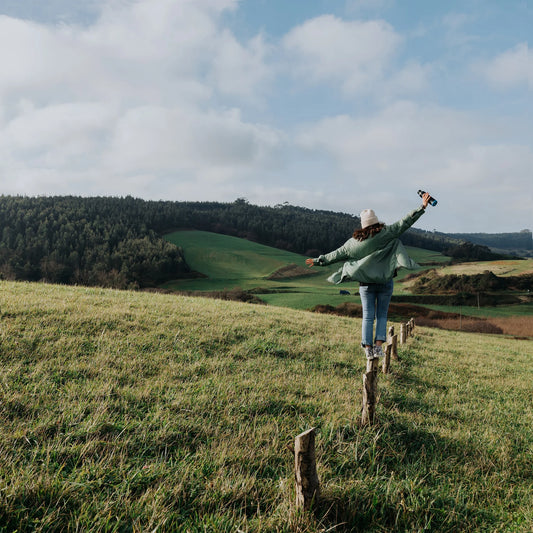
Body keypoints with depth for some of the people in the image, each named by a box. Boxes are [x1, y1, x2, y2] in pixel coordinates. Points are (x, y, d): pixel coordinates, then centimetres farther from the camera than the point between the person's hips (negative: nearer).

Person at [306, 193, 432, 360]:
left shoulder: (355, 241, 2)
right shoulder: (386, 233, -4)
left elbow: (338, 254, 8)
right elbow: (404, 223, -6)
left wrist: (319, 261, 20)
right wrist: (422, 207, -2)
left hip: (366, 283, 1)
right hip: (385, 282, -1)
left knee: (368, 316, 6)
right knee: (382, 315, 9)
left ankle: (368, 348, 2)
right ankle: (378, 345, -2)